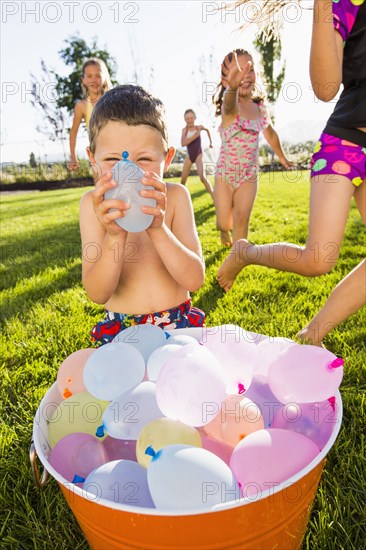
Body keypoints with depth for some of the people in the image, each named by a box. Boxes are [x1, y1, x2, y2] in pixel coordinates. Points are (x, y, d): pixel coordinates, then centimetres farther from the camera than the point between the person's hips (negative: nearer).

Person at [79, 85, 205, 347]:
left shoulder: (175, 196, -8)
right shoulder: (93, 204, -8)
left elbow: (195, 280, -15)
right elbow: (97, 294, -14)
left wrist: (158, 228, -29)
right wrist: (115, 236, -29)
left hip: (178, 322, 0)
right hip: (120, 327, 1)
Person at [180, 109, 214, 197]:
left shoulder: (199, 127, -4)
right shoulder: (184, 130, -3)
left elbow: (207, 130, 20)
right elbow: (183, 144, -20)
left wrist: (210, 142, 19)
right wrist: (195, 135, -24)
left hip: (198, 155, -3)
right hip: (189, 156, 3)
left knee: (202, 177, -21)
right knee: (183, 179, 8)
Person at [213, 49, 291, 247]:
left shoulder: (260, 106, 1)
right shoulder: (230, 106, -16)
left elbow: (270, 134, 20)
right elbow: (230, 102, -44)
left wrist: (282, 157, 31)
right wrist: (233, 87, -68)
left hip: (249, 176, 3)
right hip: (224, 174, -3)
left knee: (242, 220, -6)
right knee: (224, 223, 5)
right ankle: (224, 229, 42)